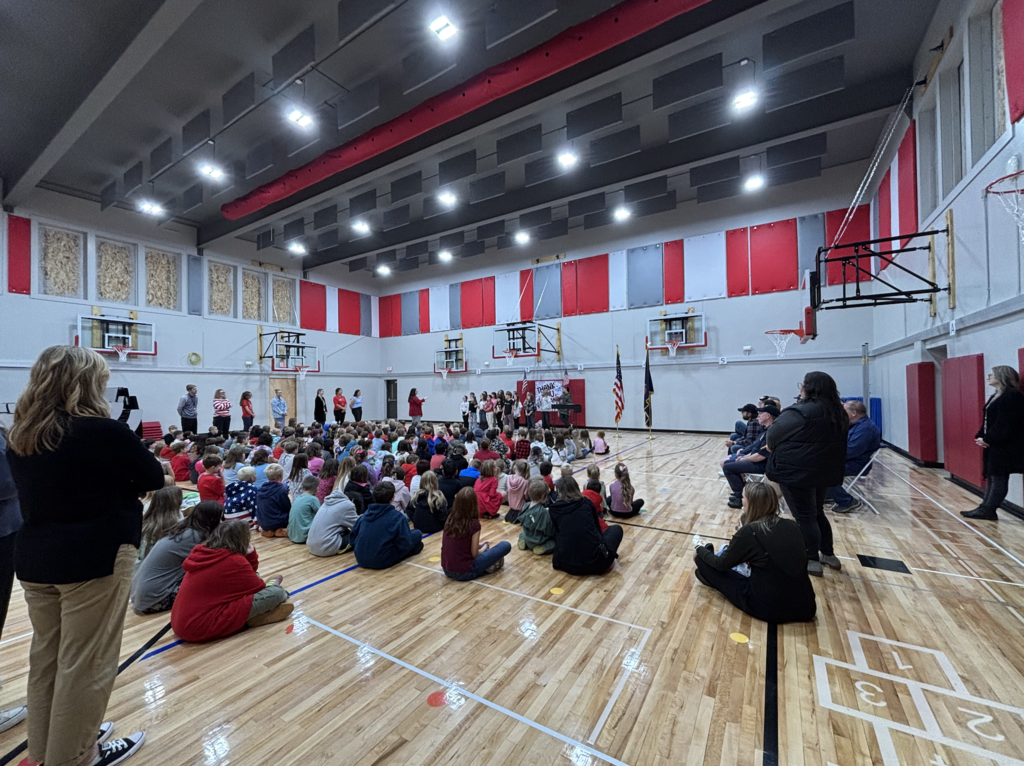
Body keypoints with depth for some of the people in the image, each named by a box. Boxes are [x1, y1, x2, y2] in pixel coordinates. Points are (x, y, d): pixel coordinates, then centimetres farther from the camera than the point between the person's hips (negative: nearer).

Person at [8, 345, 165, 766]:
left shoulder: (19, 437, 3)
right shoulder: (104, 432, -19)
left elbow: (55, 485, 15)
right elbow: (154, 476, -11)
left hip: (35, 560, 7)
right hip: (94, 560, -7)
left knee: (46, 656, 21)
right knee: (84, 663, 8)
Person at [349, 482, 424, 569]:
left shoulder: (365, 514, 3)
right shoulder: (397, 516, -13)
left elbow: (352, 538, 9)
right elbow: (405, 544, -15)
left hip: (361, 561, 7)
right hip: (382, 562, -7)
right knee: (417, 534, 6)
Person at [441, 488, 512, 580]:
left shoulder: (450, 519, -2)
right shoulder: (474, 524, -19)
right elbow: (474, 554, -10)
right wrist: (484, 547, 11)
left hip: (447, 570, 7)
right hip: (464, 573, -6)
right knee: (505, 545, 0)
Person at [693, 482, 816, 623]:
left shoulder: (749, 532, -16)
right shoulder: (793, 526, -1)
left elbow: (721, 564, -1)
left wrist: (700, 550, 17)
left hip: (769, 608, -5)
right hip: (805, 607, 6)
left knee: (703, 560, 8)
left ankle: (712, 579, 35)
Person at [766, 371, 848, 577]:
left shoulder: (800, 412, -20)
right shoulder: (837, 413, 7)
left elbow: (773, 435, -11)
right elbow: (831, 443, 19)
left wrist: (774, 448, 10)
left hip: (797, 471, -8)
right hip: (823, 471, 8)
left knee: (804, 517, 4)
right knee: (817, 513, 22)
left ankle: (812, 561, 14)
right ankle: (828, 555, 33)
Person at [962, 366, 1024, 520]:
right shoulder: (994, 397, 15)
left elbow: (1004, 424, -20)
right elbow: (987, 420, 15)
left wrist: (987, 439, -17)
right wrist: (980, 437, 3)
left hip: (1004, 447, -10)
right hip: (993, 445, 10)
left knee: (999, 478, -2)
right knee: (991, 477, 11)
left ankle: (988, 510, 3)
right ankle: (985, 508, 16)